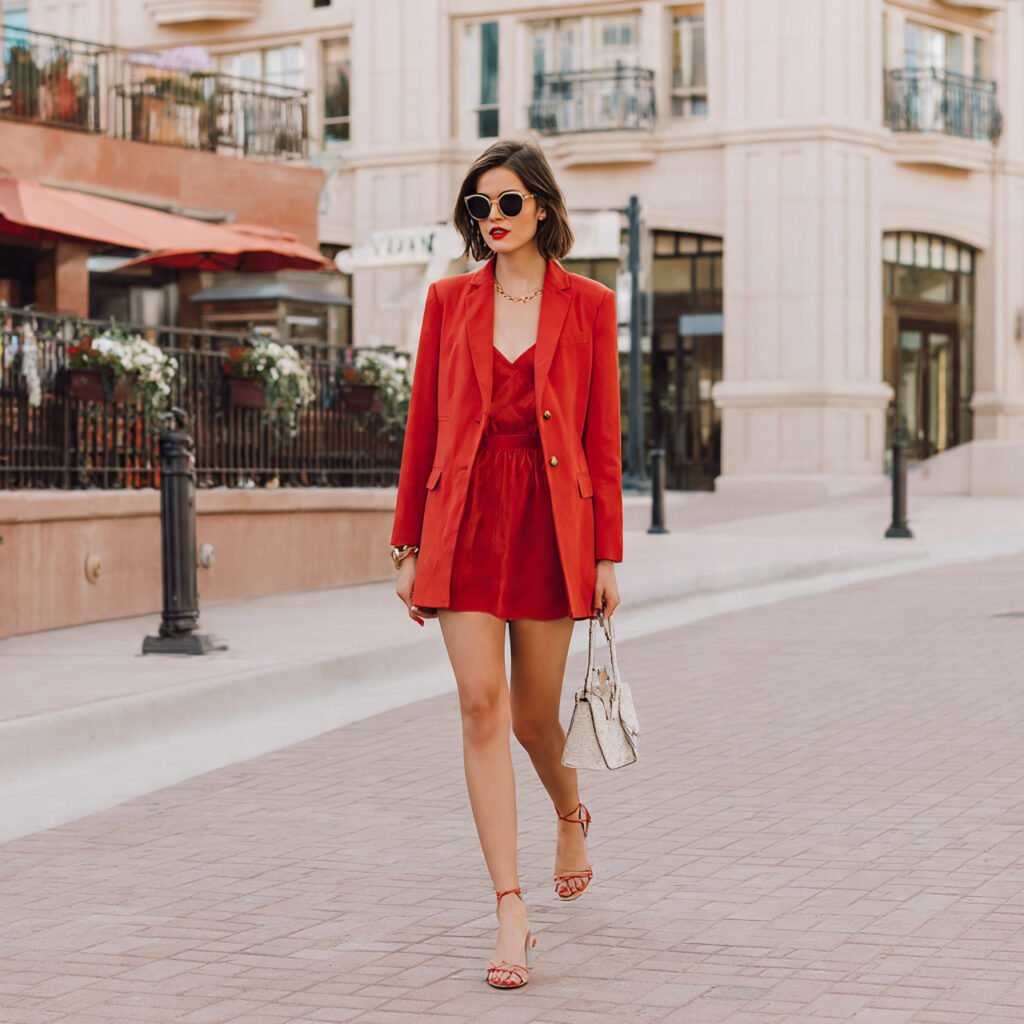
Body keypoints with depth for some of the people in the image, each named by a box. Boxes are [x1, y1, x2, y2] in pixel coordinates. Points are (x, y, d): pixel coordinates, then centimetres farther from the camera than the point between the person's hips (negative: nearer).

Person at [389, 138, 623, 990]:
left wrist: (607, 555, 0)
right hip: (466, 519, 1)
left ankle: (572, 813, 44)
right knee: (481, 704, -9)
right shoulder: (449, 301, 7)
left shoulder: (587, 304, 3)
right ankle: (512, 913, -7)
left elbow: (604, 434, 2)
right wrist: (409, 546, 6)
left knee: (534, 713, 8)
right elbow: (423, 428, 8)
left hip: (551, 519, -1)